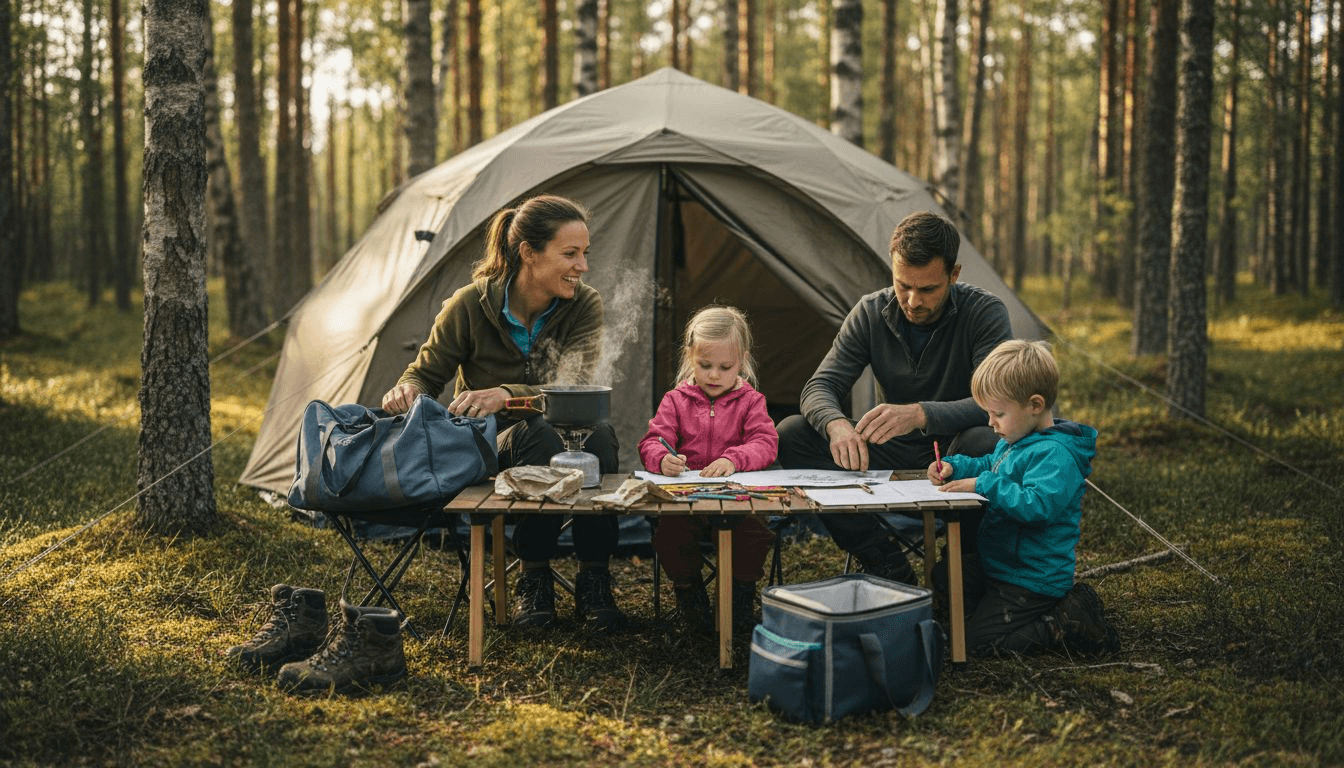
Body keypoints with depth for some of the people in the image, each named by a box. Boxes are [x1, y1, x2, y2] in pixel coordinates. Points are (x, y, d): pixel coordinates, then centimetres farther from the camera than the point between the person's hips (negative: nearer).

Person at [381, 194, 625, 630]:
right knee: (540, 435, -37)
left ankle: (593, 580, -20)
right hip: (488, 452, -2)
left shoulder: (585, 307, -8)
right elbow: (427, 374, 0)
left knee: (598, 435, -34)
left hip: (564, 436, 2)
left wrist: (507, 395, -38)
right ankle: (534, 579, -18)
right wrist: (408, 390, -25)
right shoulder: (471, 305, -12)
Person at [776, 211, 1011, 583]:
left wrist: (920, 414, -44)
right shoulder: (871, 312, -5)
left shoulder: (985, 312, -15)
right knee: (791, 434, -16)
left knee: (983, 442, -40)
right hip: (894, 460, 4)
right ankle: (886, 565, -14)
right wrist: (836, 425, -35)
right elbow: (819, 387, -9)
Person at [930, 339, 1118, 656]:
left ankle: (1072, 623, -7)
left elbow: (1038, 507, -34)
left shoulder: (1055, 454, -23)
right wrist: (954, 466, 8)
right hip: (1002, 568, 11)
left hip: (1033, 578, -11)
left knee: (979, 640, -17)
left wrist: (984, 485, -30)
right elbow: (988, 465, 27)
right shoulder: (1013, 442, 9)